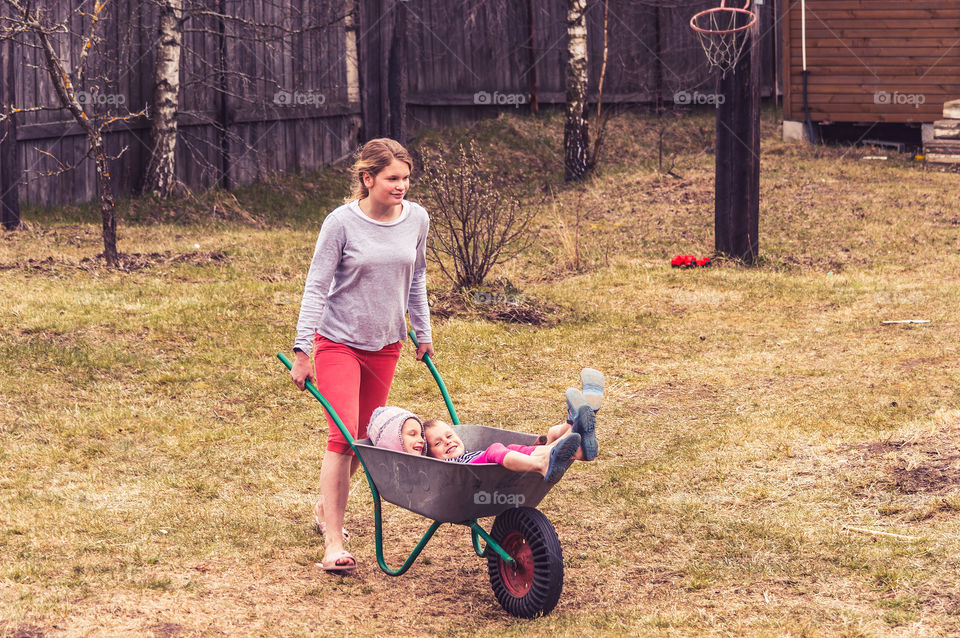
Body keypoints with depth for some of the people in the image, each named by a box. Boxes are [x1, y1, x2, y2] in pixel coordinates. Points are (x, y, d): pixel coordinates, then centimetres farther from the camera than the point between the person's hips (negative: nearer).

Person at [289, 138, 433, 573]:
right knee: (343, 436, -14)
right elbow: (316, 287, -10)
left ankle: (326, 509, 34)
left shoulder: (416, 219, -1)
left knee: (365, 438, 11)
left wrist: (423, 333, 17)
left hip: (385, 344, 5)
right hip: (338, 341, -5)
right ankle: (333, 542, -13)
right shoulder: (342, 223, -14)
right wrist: (301, 350, -13)